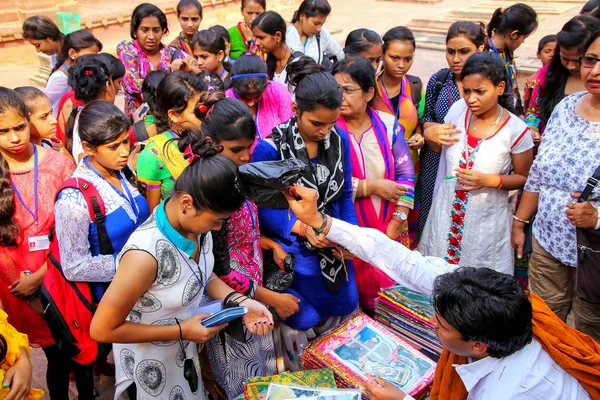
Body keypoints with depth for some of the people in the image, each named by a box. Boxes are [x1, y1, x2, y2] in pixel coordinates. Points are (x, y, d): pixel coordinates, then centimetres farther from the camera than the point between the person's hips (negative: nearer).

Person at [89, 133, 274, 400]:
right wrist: (182, 330, -24)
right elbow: (102, 330, -25)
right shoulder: (145, 255, -37)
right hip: (151, 368, -6)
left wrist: (238, 302, -15)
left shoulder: (195, 222, -16)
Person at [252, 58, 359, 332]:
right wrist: (302, 227, -31)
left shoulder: (339, 139, -6)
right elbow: (259, 207, -17)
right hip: (292, 252, -5)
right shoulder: (270, 148, -23)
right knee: (304, 323, 5)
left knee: (346, 310, 20)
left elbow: (345, 195, 2)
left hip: (333, 248, 6)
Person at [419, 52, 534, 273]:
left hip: (486, 222, -3)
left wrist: (489, 180, -19)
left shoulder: (516, 130, -15)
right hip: (447, 214, 4)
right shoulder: (457, 110, -5)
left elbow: (524, 177, -4)